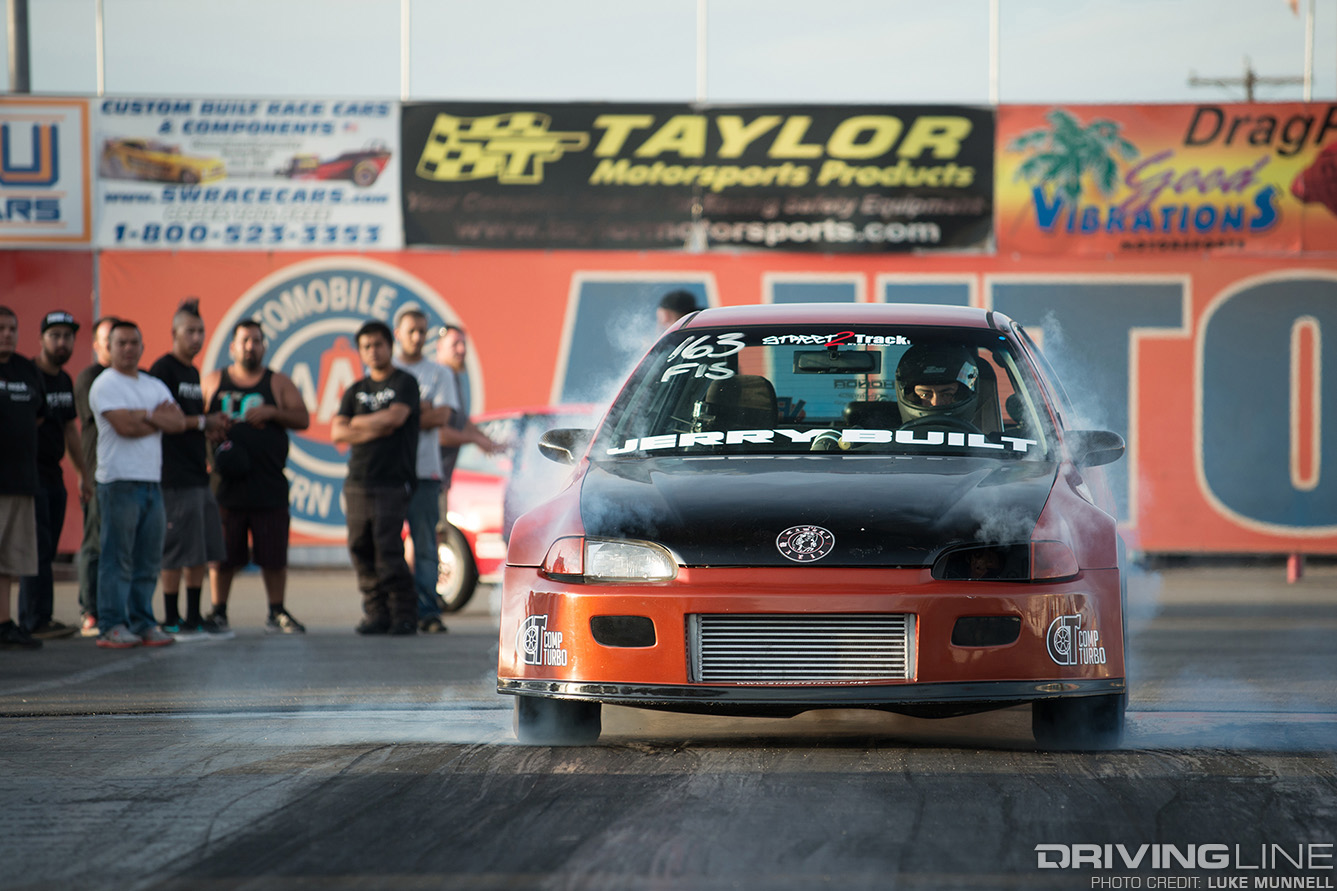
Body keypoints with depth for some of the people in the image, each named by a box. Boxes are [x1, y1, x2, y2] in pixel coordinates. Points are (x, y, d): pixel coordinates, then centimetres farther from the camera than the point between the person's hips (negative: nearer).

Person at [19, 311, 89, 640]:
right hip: (30, 473, -8)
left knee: (46, 551, 7)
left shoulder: (65, 381, 14)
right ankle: (37, 620, -10)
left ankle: (31, 619, 9)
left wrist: (84, 473, 25)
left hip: (53, 474, 8)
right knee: (39, 548, -10)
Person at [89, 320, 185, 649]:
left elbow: (179, 422, 5)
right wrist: (159, 417, -2)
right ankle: (113, 626, -7)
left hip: (152, 481, 7)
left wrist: (144, 415, -8)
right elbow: (124, 425, -16)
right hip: (120, 482, -7)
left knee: (148, 559, 6)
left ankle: (142, 623, 11)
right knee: (117, 557, -8)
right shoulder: (105, 385, -2)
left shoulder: (155, 385, 19)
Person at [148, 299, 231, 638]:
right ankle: (172, 620, -2)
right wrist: (203, 422, -13)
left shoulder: (193, 372, 19)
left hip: (198, 473, 9)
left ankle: (194, 617, 15)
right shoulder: (163, 369, -8)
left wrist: (213, 426, 8)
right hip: (175, 476, -9)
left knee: (203, 550, 9)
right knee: (177, 551, -7)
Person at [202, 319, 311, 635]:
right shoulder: (213, 381, 11)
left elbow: (303, 419, 4)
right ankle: (218, 612, 12)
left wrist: (272, 412, -11)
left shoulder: (279, 383, 10)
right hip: (226, 484, 0)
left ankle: (277, 613, 9)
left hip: (269, 485, 0)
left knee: (274, 555, 0)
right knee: (223, 554, 2)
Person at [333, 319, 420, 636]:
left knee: (388, 548, -13)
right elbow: (337, 432, 7)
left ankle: (404, 615, -7)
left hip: (393, 482, -5)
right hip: (358, 481, 5)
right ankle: (377, 614, 6)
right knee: (361, 549, 1)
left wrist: (359, 422, 0)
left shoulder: (404, 383, 4)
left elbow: (395, 417, -13)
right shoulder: (355, 391, 18)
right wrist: (376, 429, -6)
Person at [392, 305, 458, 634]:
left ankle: (427, 612, -6)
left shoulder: (439, 374, 12)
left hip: (424, 470, 0)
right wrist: (419, 410, -6)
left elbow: (441, 416, -2)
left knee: (425, 545, -5)